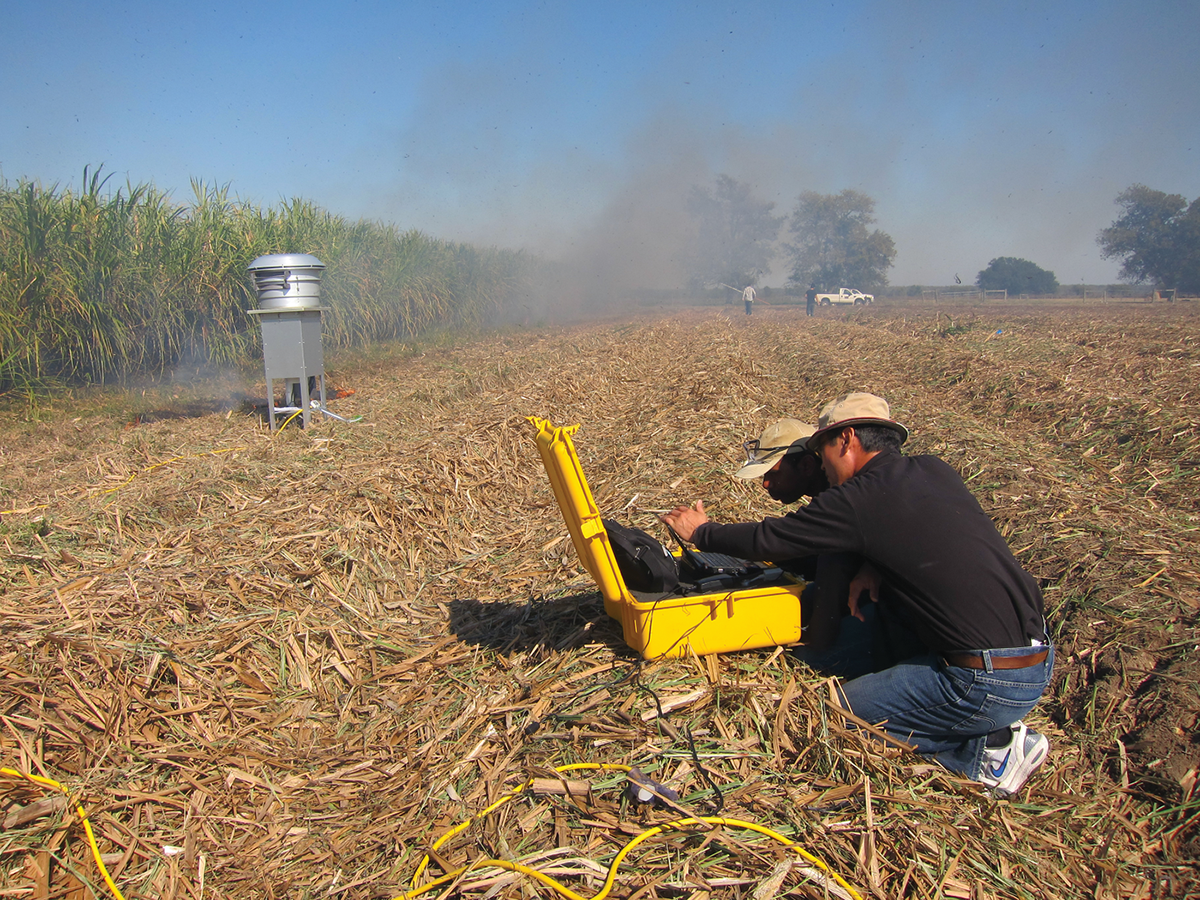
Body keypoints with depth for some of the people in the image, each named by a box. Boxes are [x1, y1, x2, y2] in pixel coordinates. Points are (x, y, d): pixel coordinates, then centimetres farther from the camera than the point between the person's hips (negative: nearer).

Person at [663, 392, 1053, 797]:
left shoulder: (860, 500, -13)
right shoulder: (935, 471, 9)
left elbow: (767, 539, -2)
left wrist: (701, 531, 15)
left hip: (992, 683, -8)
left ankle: (987, 748, 3)